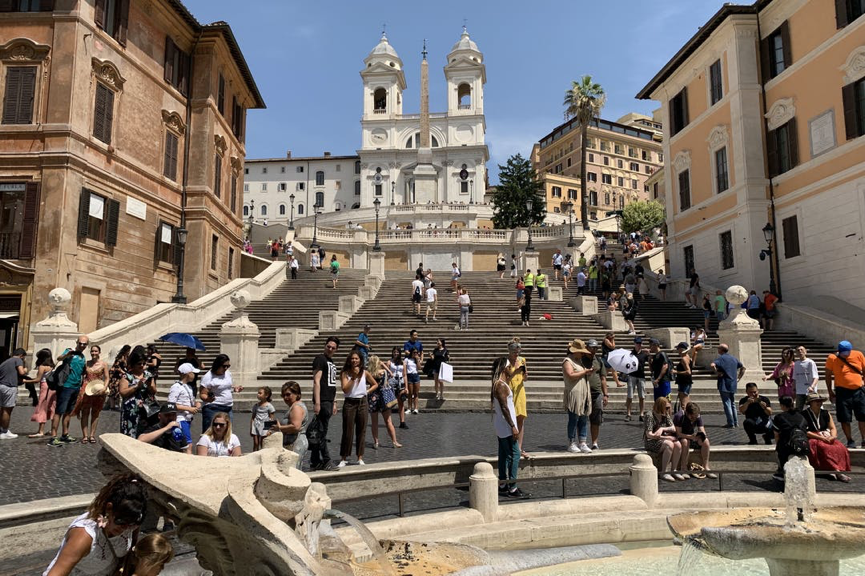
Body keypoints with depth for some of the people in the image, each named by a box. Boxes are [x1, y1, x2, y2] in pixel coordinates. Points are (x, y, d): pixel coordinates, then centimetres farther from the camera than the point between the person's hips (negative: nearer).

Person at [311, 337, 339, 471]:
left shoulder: (332, 362, 19)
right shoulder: (320, 359, -7)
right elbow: (316, 381, -14)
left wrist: (334, 403, 19)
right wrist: (317, 403, -20)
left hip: (329, 401, 9)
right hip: (322, 401, -9)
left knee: (319, 431, 11)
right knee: (322, 431, -4)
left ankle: (315, 461, 16)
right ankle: (326, 461, 1)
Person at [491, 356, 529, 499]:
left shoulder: (497, 384, 10)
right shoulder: (501, 385, -20)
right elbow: (504, 408, -22)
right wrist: (513, 426, -20)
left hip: (501, 426, 10)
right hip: (505, 425, -10)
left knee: (504, 454, 14)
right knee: (515, 454, -6)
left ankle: (502, 486, 21)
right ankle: (512, 489, -2)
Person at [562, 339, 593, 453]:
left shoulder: (579, 360, 20)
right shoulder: (567, 361, -7)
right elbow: (571, 375, -21)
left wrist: (588, 373, 9)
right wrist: (584, 372, -13)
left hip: (584, 395, 8)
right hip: (574, 395, -8)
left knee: (584, 420, 6)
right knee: (573, 420, -3)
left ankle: (582, 443, 9)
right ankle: (571, 444, 5)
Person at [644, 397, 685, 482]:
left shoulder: (666, 415, 7)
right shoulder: (649, 415, -15)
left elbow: (673, 429, -2)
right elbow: (649, 435, -19)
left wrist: (662, 429, -22)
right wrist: (667, 437, -19)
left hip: (663, 439, 7)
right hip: (651, 442, -7)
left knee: (678, 444, -22)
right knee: (669, 445, -32)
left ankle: (673, 471, -11)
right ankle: (664, 473, -24)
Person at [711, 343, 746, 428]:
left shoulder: (721, 358, -9)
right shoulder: (734, 358, 12)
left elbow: (713, 365, -27)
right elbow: (743, 368, 20)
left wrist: (716, 373, -11)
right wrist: (739, 378, 17)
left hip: (724, 385, -7)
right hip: (733, 385, 7)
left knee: (727, 404, -2)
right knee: (732, 404, 16)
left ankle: (731, 423, -1)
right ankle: (736, 423, 18)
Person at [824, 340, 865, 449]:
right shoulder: (832, 358, -7)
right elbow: (828, 376, 1)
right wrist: (830, 392, 1)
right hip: (843, 391, -2)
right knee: (845, 419, 1)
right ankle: (850, 441, 14)